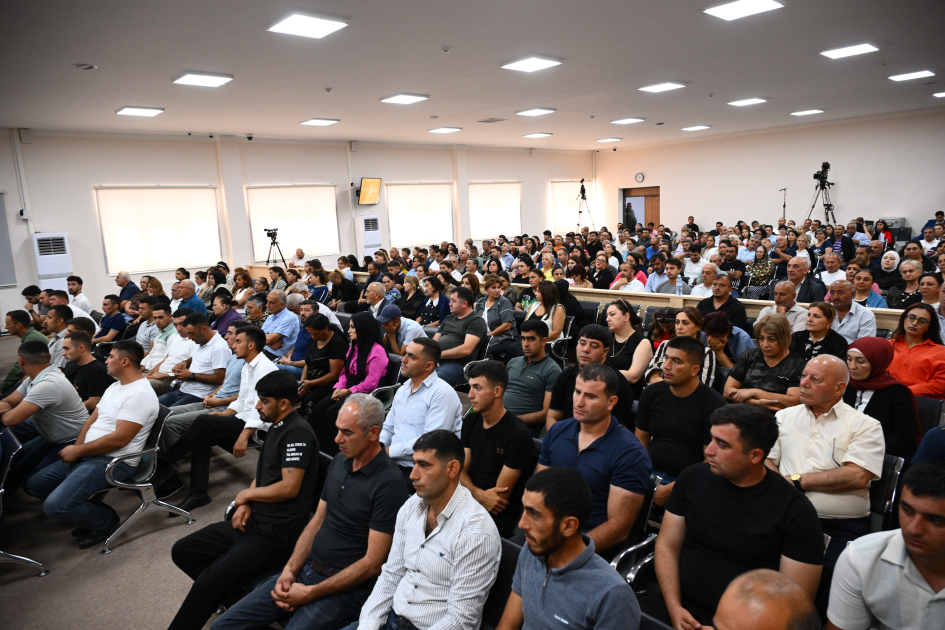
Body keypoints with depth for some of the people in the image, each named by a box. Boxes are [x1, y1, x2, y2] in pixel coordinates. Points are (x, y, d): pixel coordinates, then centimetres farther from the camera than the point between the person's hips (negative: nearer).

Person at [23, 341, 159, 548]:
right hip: (88, 455, 10)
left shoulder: (140, 394, -21)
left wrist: (77, 451, -14)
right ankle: (87, 510, 15)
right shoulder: (115, 386, 12)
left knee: (55, 506, -22)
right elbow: (92, 419, 14)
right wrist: (76, 448, -3)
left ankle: (105, 520, 3)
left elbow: (119, 439, -24)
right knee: (33, 485, 11)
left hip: (113, 462, -10)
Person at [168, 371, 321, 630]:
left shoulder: (298, 433, -18)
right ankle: (233, 590, 9)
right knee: (182, 551, 9)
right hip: (253, 520, 10)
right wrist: (245, 506, 1)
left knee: (207, 584, -20)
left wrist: (247, 494, -8)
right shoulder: (275, 427, 12)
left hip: (277, 533, -10)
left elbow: (289, 488, -23)